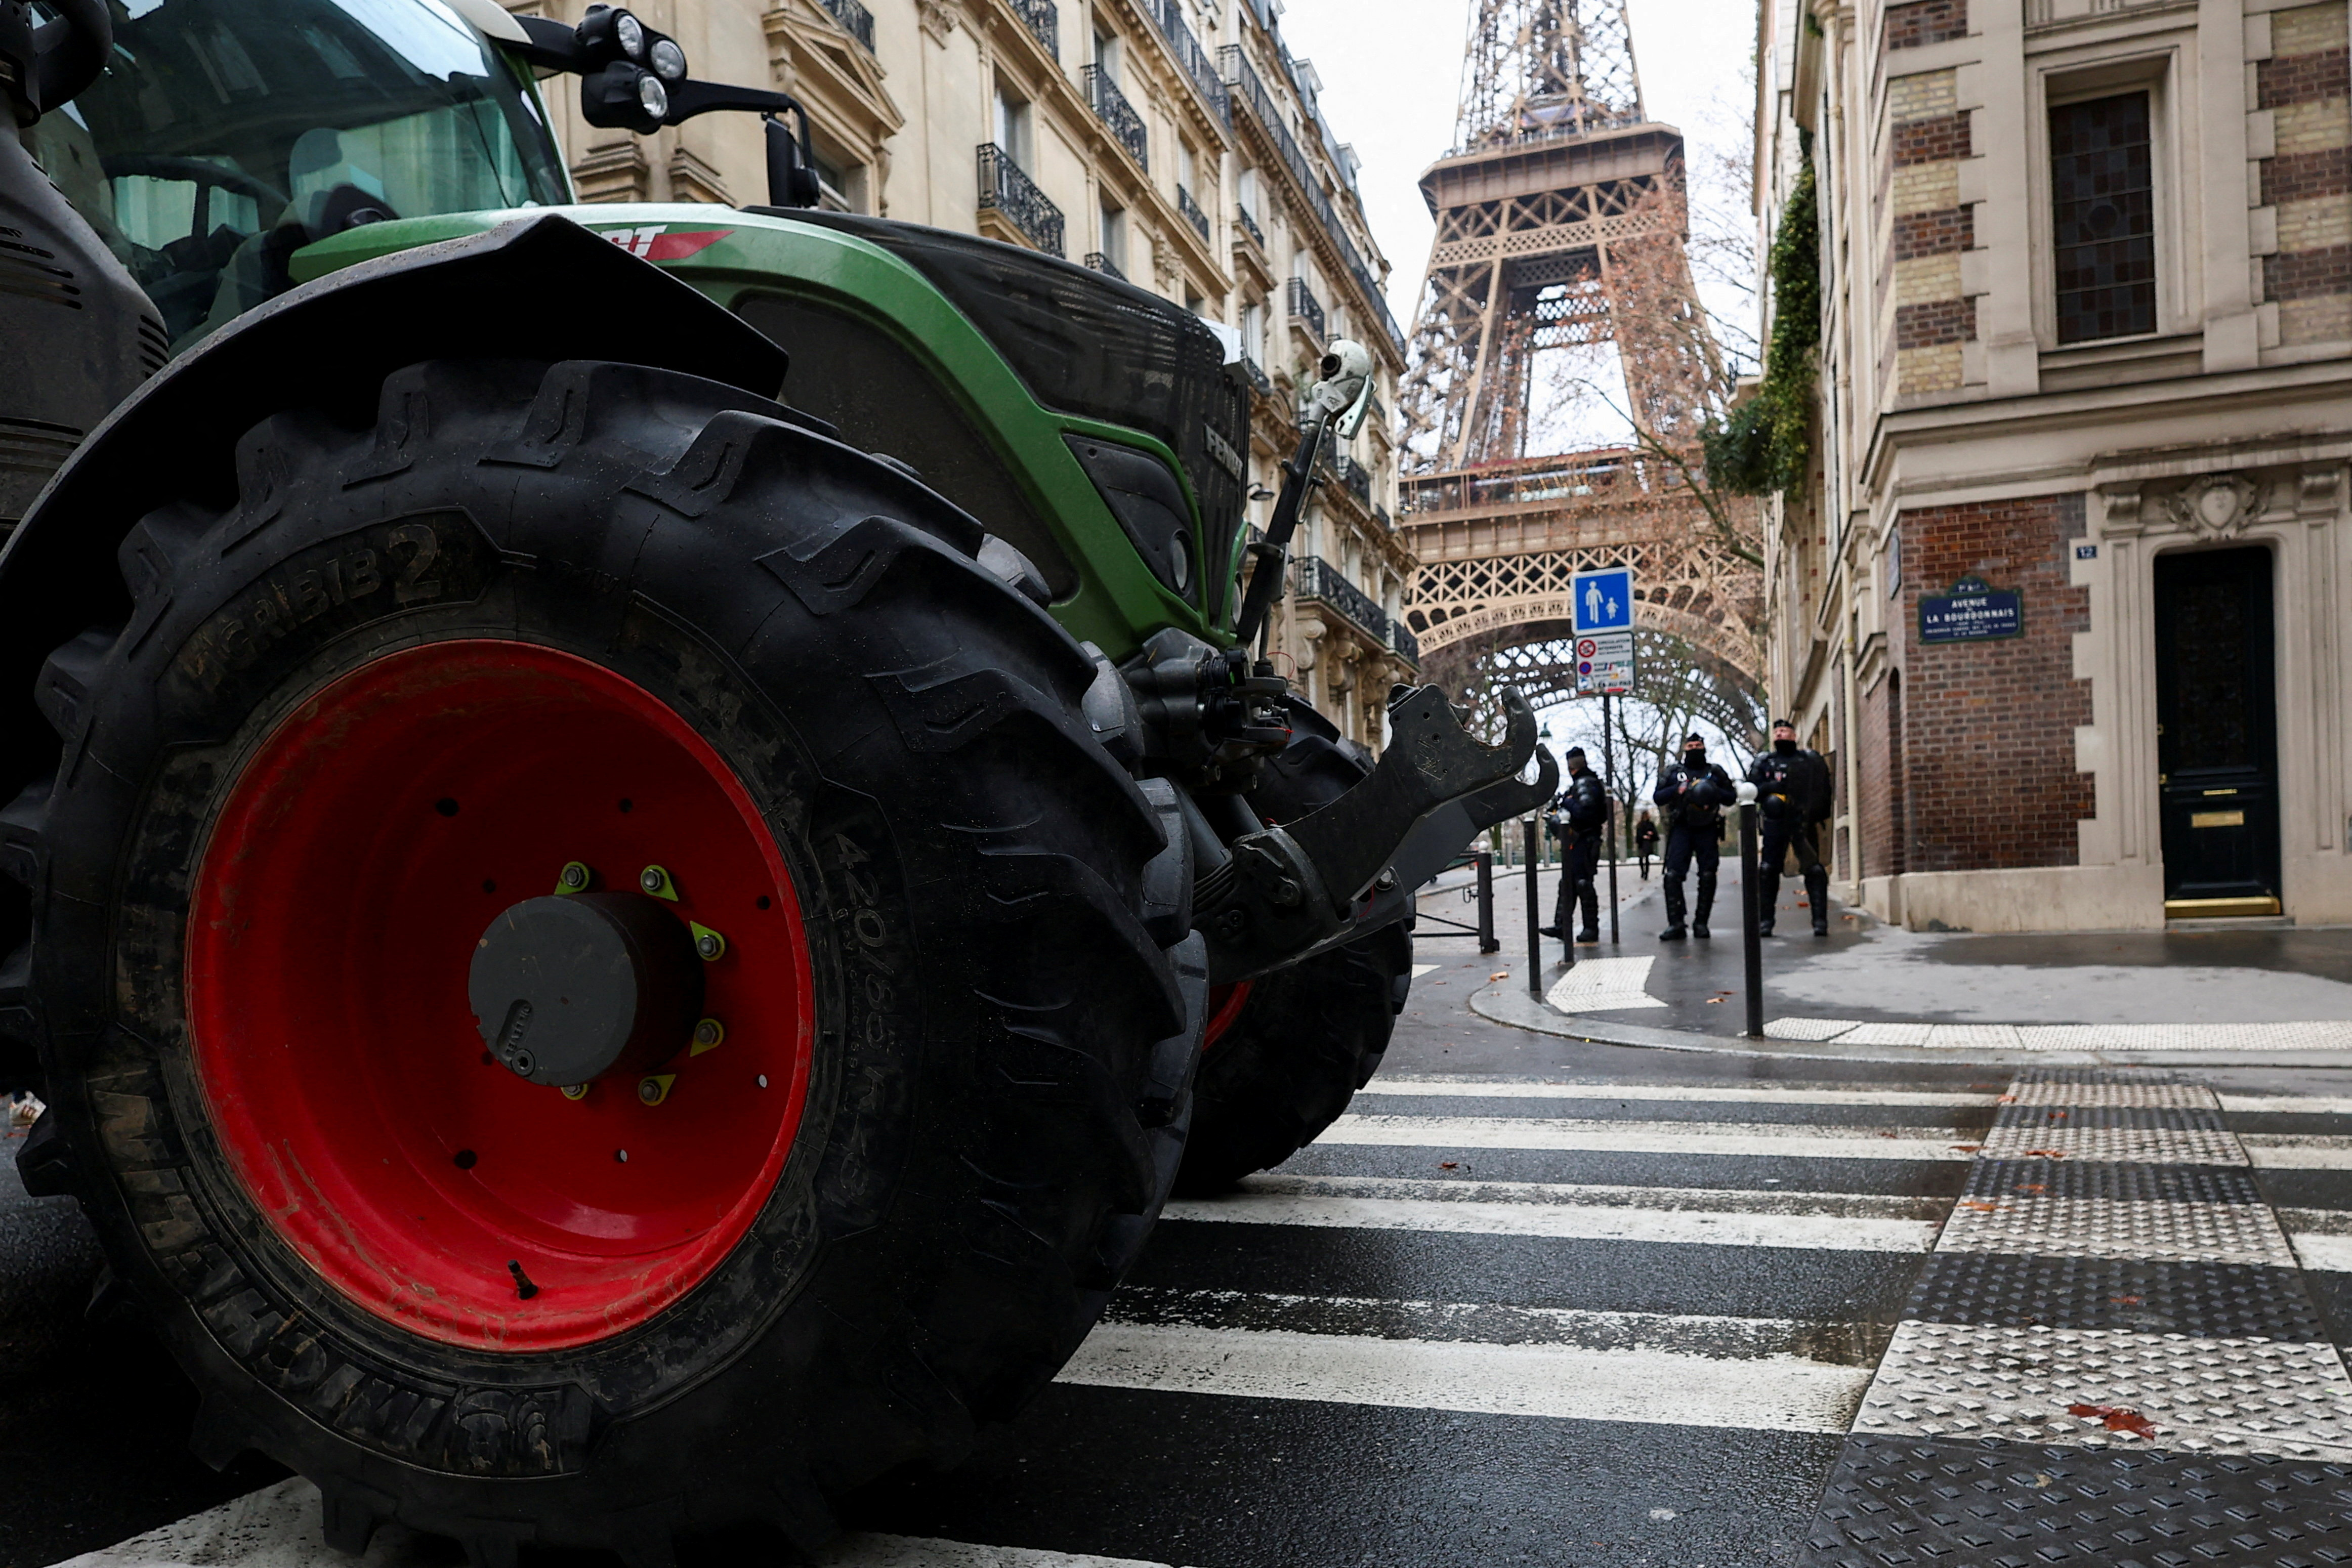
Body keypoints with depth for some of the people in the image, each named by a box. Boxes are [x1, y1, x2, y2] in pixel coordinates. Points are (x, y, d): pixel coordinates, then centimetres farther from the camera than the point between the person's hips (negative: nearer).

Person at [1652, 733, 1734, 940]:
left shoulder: (1715, 772, 14)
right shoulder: (1673, 771, 13)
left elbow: (1731, 798, 10)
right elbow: (1657, 796, 7)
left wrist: (1715, 792, -10)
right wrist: (1677, 790, -10)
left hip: (1708, 830, 1)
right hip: (1681, 828, -1)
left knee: (1708, 876, 0)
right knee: (1673, 875, -12)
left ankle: (1701, 923, 7)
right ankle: (1675, 924, -11)